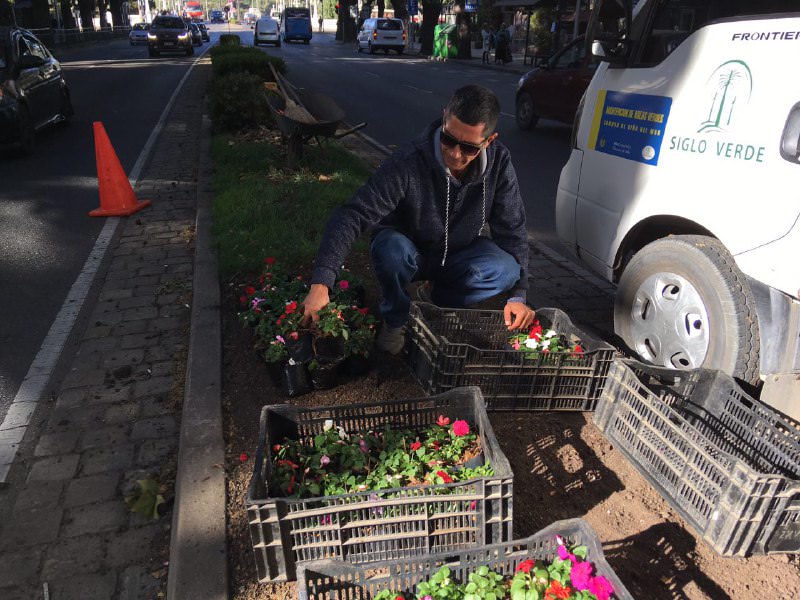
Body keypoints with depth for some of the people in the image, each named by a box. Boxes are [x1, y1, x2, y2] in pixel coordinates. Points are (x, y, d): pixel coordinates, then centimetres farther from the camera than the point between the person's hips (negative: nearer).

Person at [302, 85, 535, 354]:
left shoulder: (499, 163, -19)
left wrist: (518, 294, -17)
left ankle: (440, 304, 0)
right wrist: (321, 283, -46)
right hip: (410, 255, -2)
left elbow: (513, 230, -11)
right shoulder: (408, 162, -31)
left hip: (459, 257, 2)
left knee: (505, 270, -28)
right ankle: (395, 319, -6)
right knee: (391, 248, -38)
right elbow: (352, 215, -36)